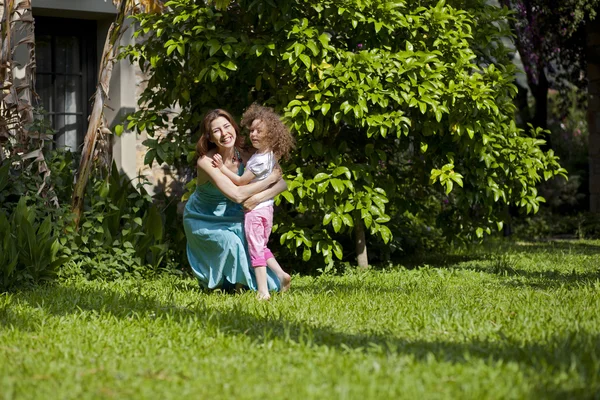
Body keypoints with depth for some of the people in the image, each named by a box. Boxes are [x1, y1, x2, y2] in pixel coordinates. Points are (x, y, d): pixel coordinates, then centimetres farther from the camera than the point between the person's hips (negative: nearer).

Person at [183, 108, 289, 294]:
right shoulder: (206, 162, -29)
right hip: (203, 220, -4)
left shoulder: (244, 157, -15)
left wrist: (259, 197, -38)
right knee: (230, 242, -27)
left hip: (232, 217, 4)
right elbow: (237, 195, -38)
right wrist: (271, 178, -31)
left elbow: (282, 183, -19)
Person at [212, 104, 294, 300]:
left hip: (254, 209, -9)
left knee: (255, 249, -4)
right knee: (262, 247, 21)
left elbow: (240, 181, -17)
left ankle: (263, 291, -5)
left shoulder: (260, 160, -21)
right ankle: (281, 274, 12)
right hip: (266, 208, 9)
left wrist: (222, 167, -13)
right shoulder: (270, 155, 7)